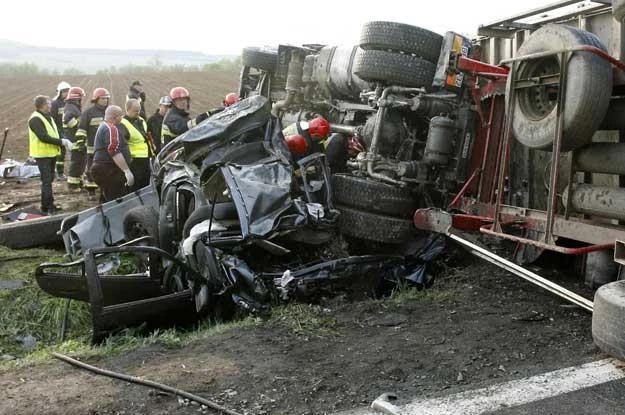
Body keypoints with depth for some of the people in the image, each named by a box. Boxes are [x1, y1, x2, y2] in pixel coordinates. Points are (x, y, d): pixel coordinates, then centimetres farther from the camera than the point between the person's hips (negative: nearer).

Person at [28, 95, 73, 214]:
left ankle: (48, 205, 28)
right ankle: (47, 208, -4)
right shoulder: (35, 119, -16)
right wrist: (61, 142, -24)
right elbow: (43, 137, -25)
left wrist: (63, 141, 1)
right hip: (42, 154, -10)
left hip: (51, 153, 10)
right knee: (47, 181, -9)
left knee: (49, 180, 17)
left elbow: (53, 133, 18)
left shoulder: (47, 116, 14)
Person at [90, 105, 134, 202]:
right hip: (110, 171, -11)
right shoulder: (111, 129, -14)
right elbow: (115, 152, -24)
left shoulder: (103, 127, 21)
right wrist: (127, 171, -26)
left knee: (106, 201, 15)